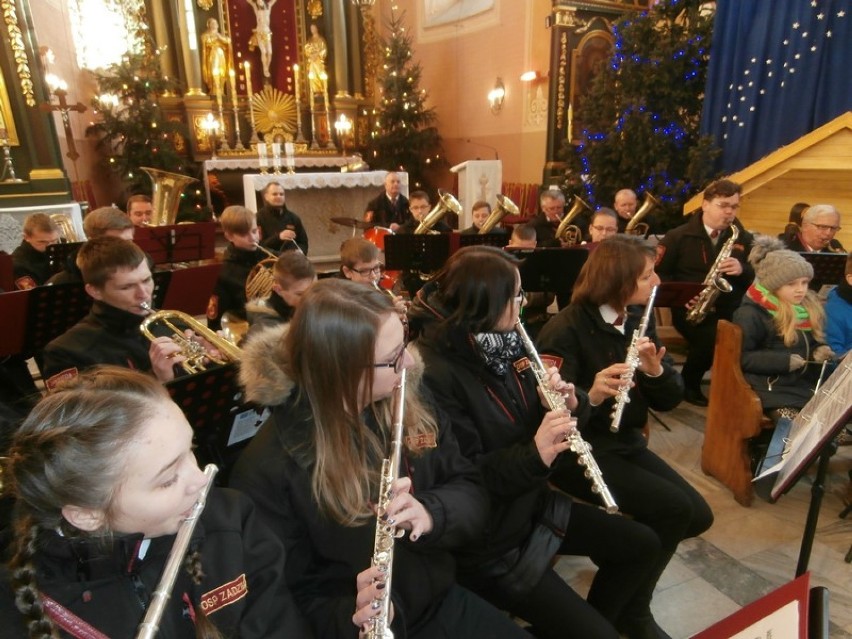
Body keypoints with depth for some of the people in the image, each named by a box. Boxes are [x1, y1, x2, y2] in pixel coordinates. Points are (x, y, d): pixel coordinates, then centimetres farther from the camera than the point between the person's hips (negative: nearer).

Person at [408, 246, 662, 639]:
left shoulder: (501, 344, -2)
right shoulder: (435, 375, -27)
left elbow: (530, 421, 6)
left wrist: (570, 402, -15)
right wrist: (534, 453, -36)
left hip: (531, 503, 8)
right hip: (485, 541, -8)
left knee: (642, 544, 15)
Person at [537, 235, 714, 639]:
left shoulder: (639, 320, 2)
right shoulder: (565, 330, -20)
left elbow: (669, 399, 1)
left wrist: (654, 369, -20)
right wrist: (590, 397, -44)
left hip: (626, 442, 8)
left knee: (698, 515, 0)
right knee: (674, 510, -18)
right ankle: (627, 606, 6)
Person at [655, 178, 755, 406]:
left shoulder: (743, 238, 13)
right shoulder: (678, 236, 2)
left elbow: (756, 276, 11)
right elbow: (659, 273, 1)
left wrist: (742, 269, -12)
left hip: (730, 309, 4)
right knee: (710, 339, -32)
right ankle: (688, 384, -2)